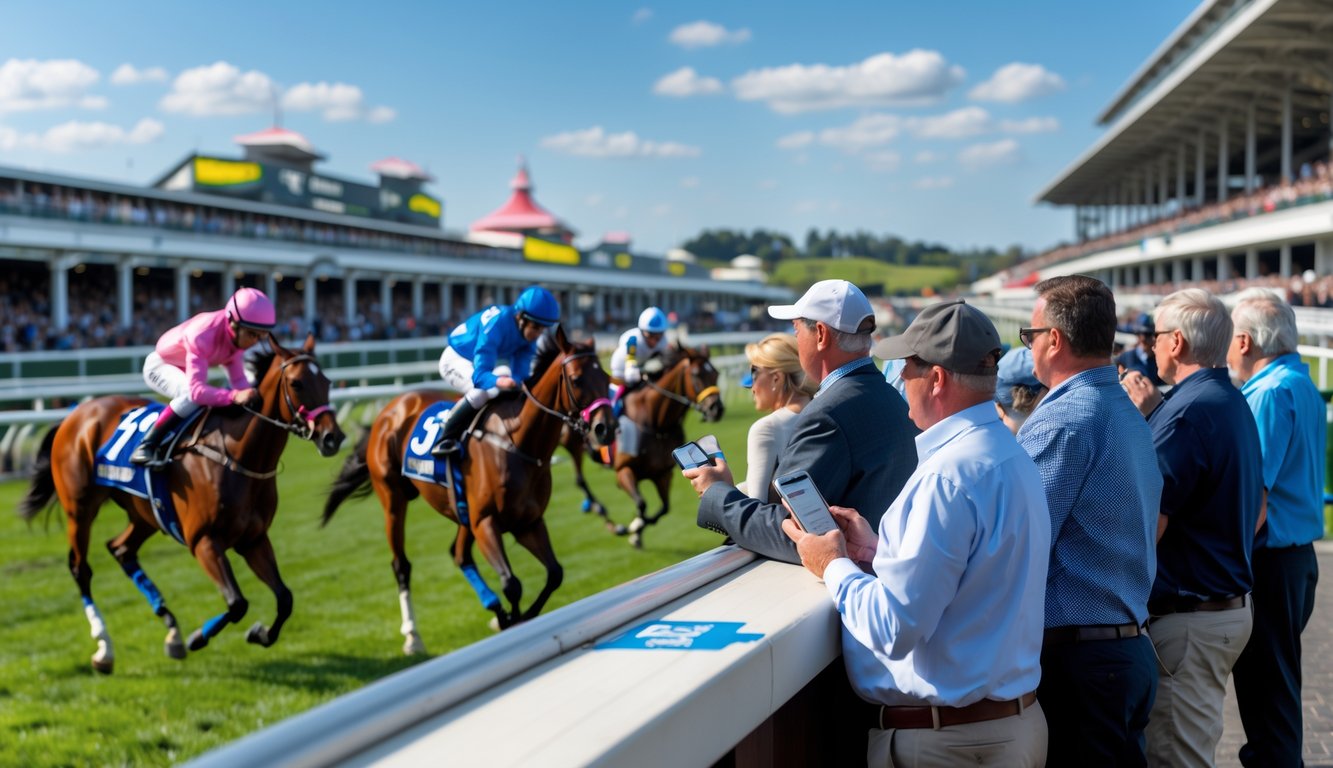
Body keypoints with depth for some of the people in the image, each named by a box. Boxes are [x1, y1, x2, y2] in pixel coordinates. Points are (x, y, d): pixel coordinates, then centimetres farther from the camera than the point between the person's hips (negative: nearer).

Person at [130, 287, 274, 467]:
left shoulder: (239, 335, -18)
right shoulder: (202, 336, -41)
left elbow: (238, 379, -14)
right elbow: (196, 389, -48)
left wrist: (251, 394, -34)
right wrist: (234, 396, -60)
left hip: (186, 369, 8)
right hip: (160, 366, -8)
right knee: (192, 396, -34)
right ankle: (146, 447, -28)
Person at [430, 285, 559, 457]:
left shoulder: (527, 331, -15)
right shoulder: (496, 325, -36)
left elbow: (520, 373, -17)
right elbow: (479, 375, -41)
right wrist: (500, 381, -61)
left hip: (482, 362, 9)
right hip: (455, 360, -9)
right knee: (485, 390, -32)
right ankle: (445, 439, -25)